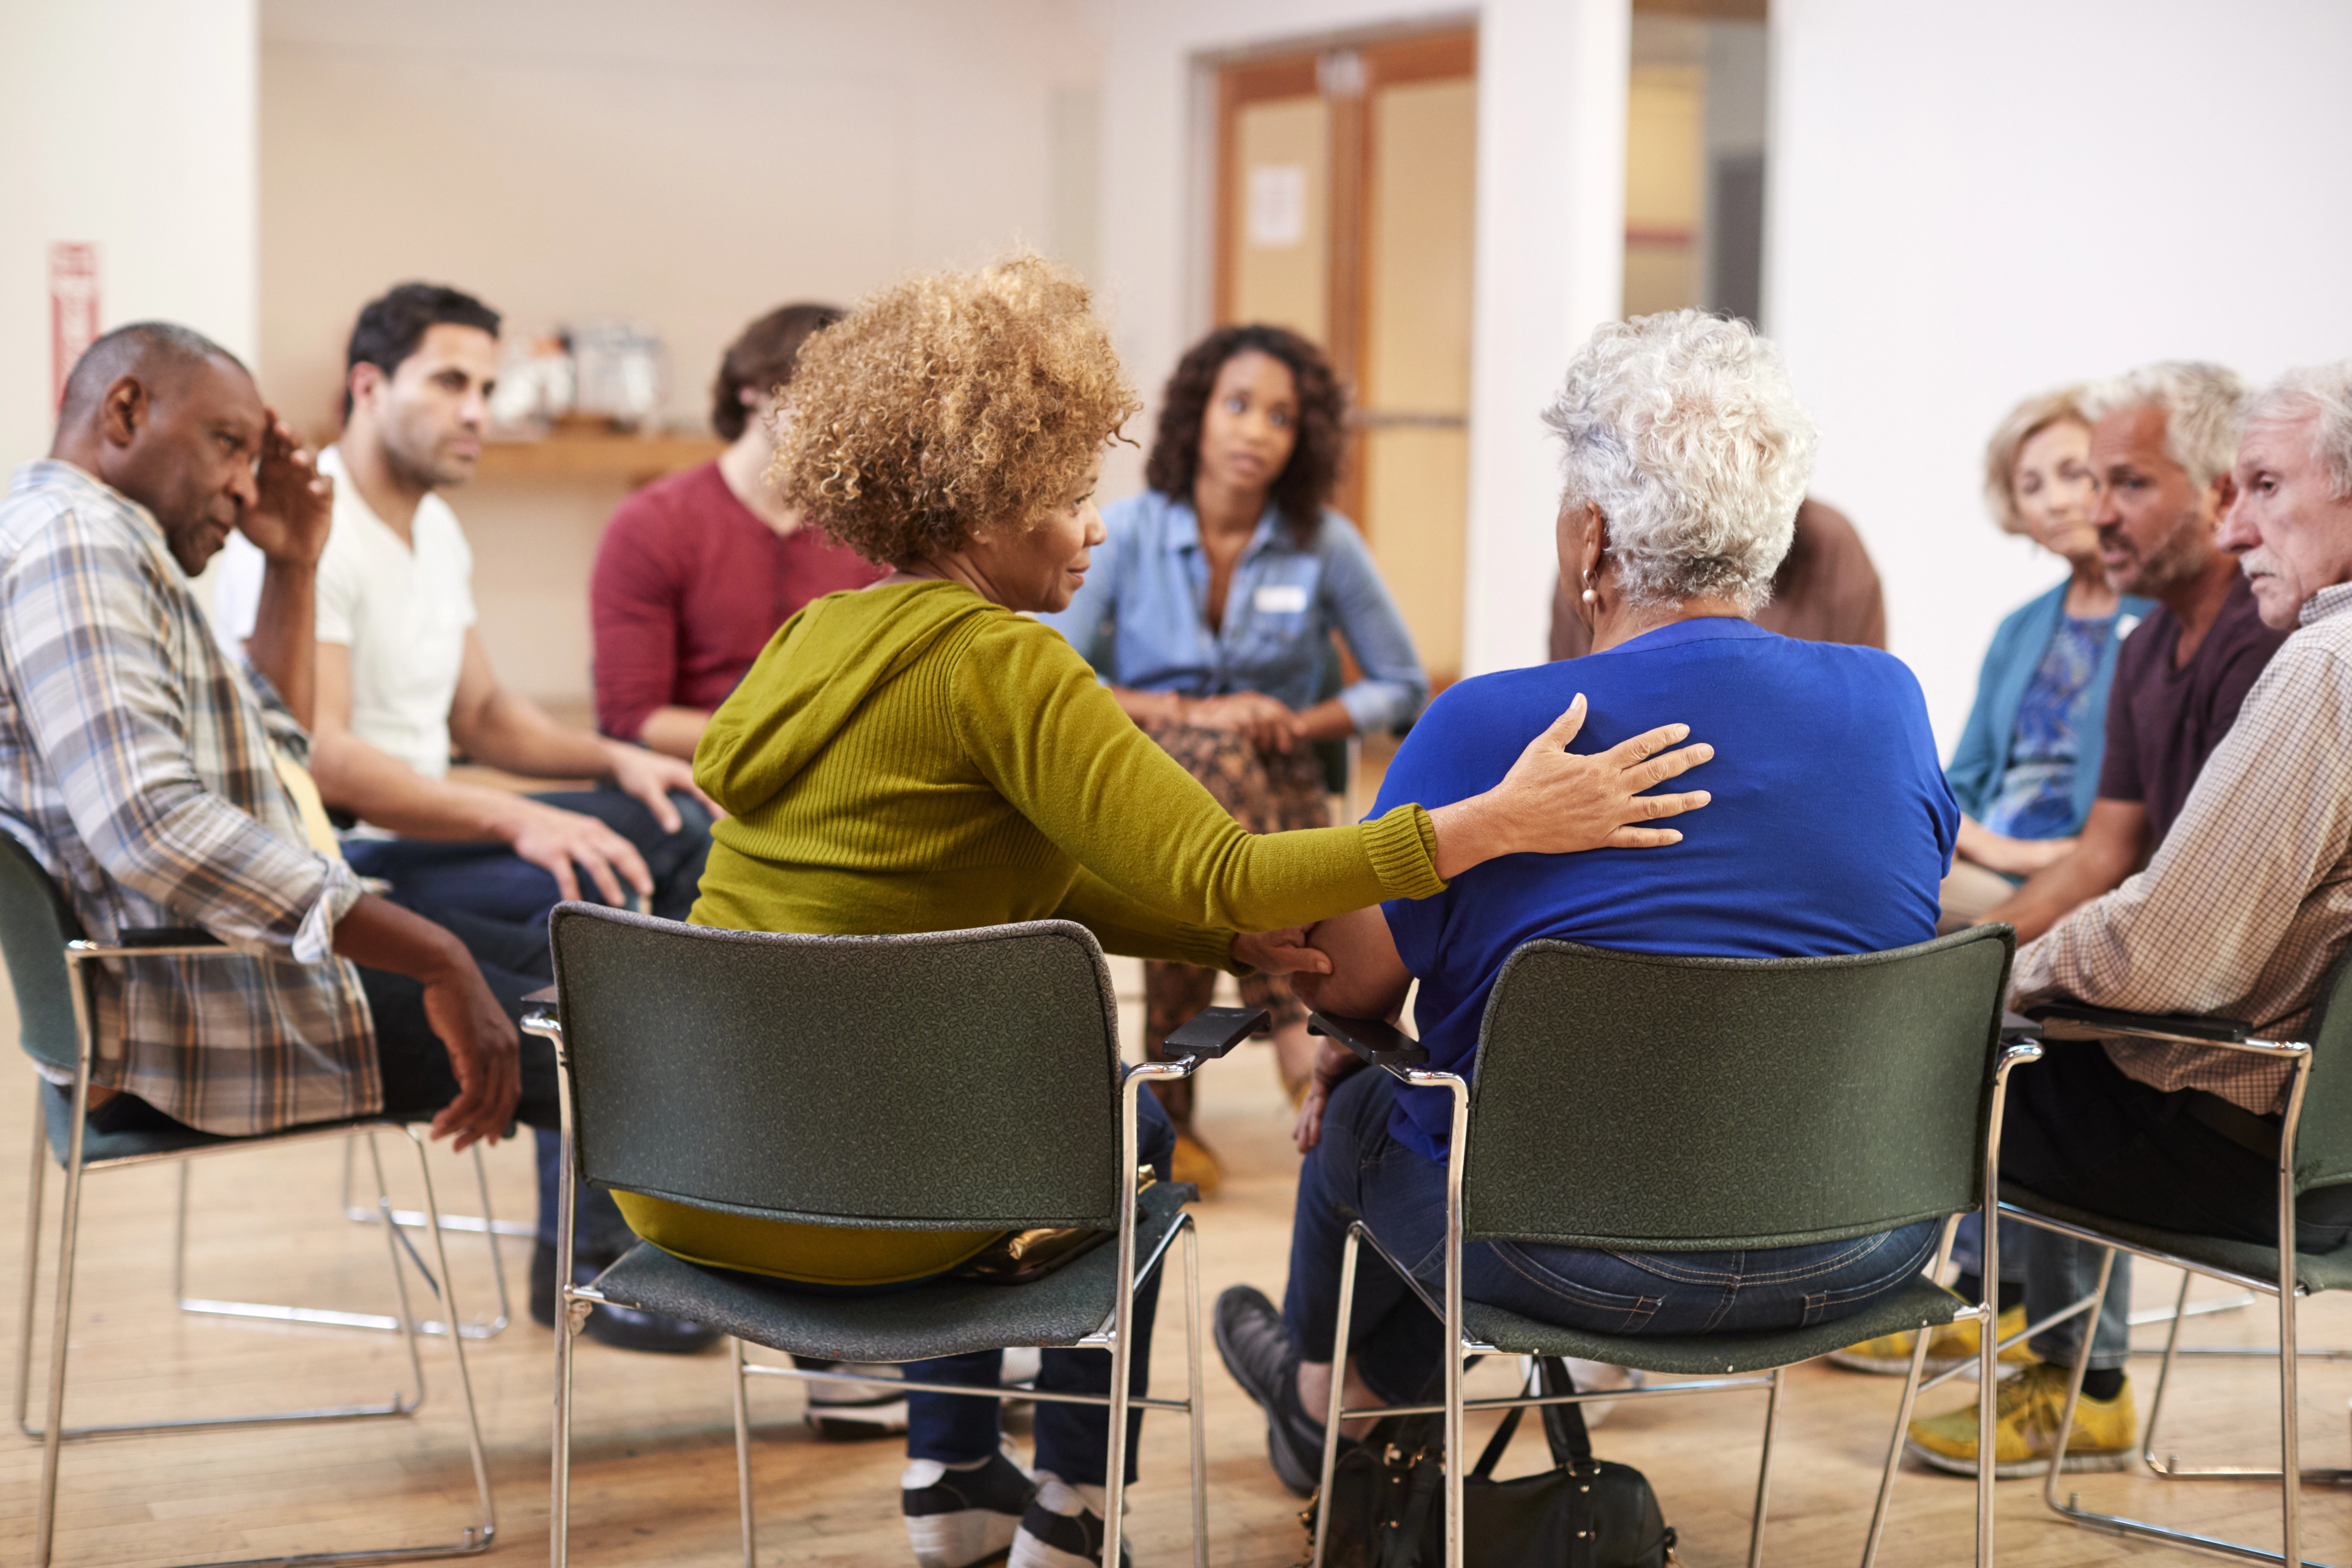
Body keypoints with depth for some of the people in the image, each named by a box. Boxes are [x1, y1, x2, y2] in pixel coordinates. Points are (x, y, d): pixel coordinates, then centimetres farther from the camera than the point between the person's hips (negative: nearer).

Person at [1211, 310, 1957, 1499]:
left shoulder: (1488, 730, -15)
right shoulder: (1891, 702, 0)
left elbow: (1345, 987, -6)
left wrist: (1338, 1067, 19)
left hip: (1604, 1266, -5)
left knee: (1355, 1116, 24)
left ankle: (1330, 1382, 54)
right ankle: (1382, 1382, 53)